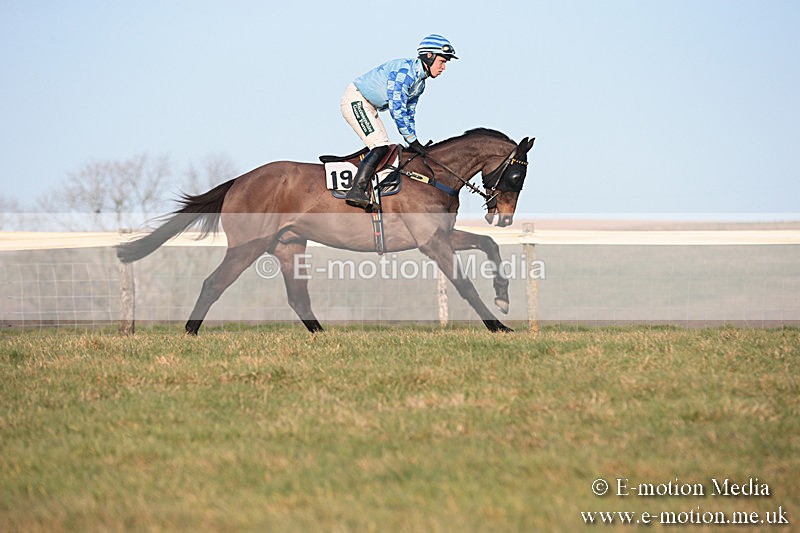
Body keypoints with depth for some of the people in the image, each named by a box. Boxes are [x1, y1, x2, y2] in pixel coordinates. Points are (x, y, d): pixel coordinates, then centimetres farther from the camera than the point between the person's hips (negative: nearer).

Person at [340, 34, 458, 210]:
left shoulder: (420, 83, 8)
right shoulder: (404, 71, -24)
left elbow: (408, 114, 16)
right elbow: (397, 109, -27)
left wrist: (413, 143, 7)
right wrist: (413, 141, -22)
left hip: (369, 106, 11)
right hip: (355, 99, -11)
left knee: (383, 147, 7)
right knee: (380, 146, -21)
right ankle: (356, 191, -29)